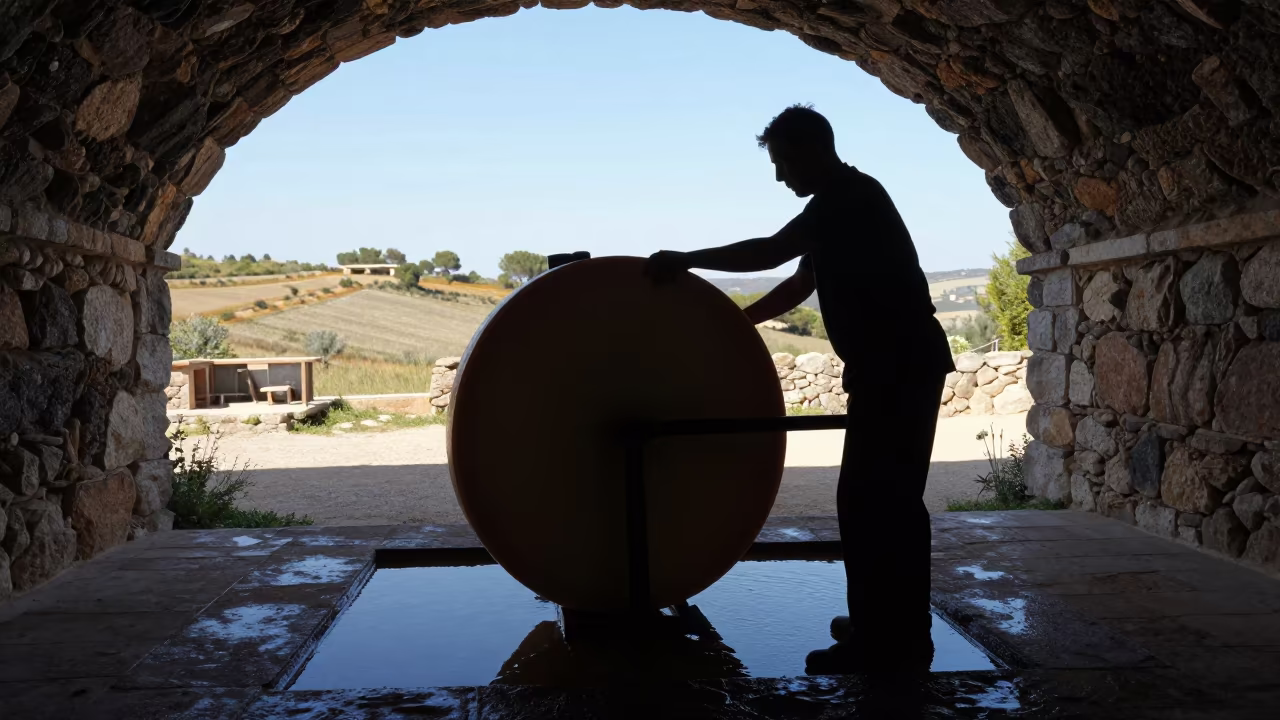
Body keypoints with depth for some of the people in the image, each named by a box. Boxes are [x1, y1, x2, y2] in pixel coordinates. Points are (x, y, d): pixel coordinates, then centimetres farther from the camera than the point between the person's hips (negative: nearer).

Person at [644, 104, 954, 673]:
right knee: (890, 498, 14)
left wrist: (687, 260, -13)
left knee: (867, 500, -9)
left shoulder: (851, 196, -12)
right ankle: (900, 628, 23)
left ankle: (884, 639, -3)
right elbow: (800, 284, 25)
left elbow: (770, 251, -21)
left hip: (898, 366, -10)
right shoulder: (843, 202, 18)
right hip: (900, 365, 10)